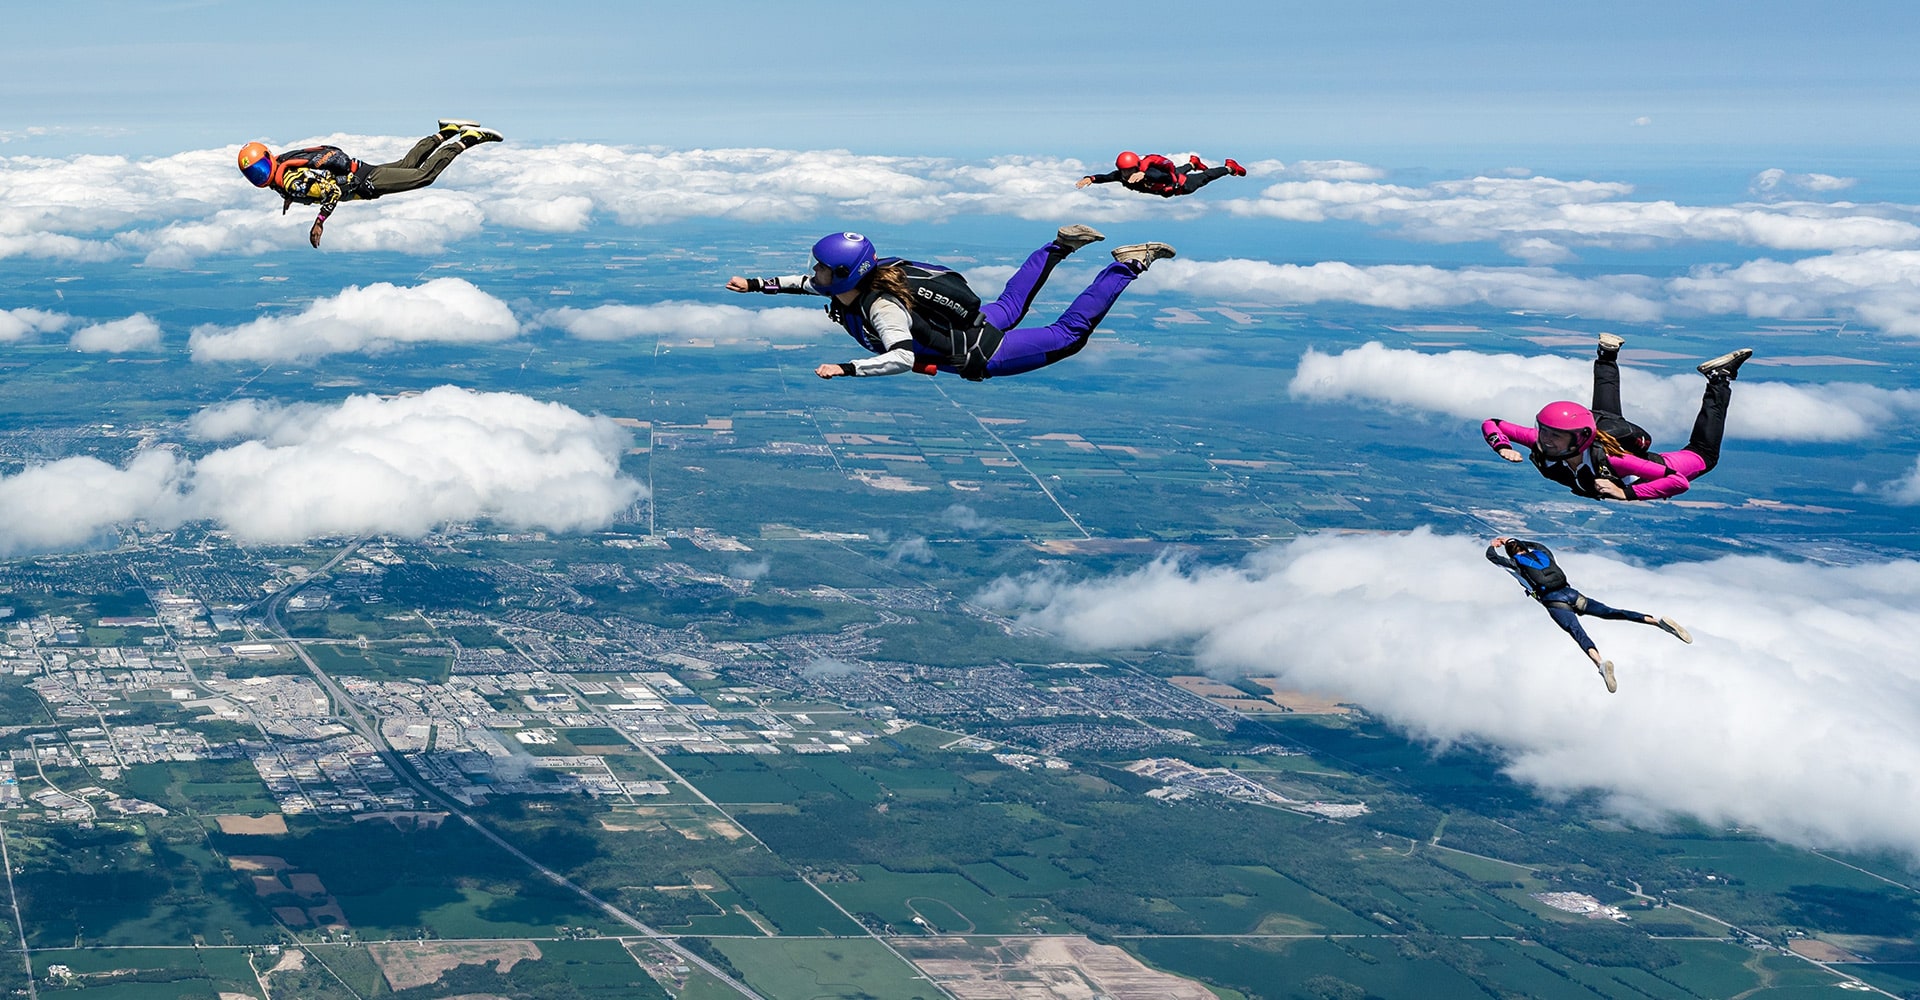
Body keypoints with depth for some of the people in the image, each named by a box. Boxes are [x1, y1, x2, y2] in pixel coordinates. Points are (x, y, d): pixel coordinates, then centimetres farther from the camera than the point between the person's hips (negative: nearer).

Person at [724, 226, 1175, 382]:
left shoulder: (881, 306, -34)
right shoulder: (845, 287, -9)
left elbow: (902, 358, -48)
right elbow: (799, 284, 11)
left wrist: (846, 369, -50)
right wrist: (753, 284, 6)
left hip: (984, 355, -8)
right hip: (971, 320, 8)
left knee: (1069, 335, 0)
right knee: (1010, 306, 38)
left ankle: (1128, 265, 5)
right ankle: (1059, 246, 43)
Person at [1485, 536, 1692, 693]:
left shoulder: (1516, 562, 12)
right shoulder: (1542, 553, 28)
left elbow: (1491, 556, 25)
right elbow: (1535, 544, 54)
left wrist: (1494, 545, 47)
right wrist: (1514, 540, 63)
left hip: (1552, 600, -6)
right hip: (1570, 593, 6)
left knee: (1576, 630, -29)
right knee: (1610, 612, -5)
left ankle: (1599, 662, -57)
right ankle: (1657, 621, -24)